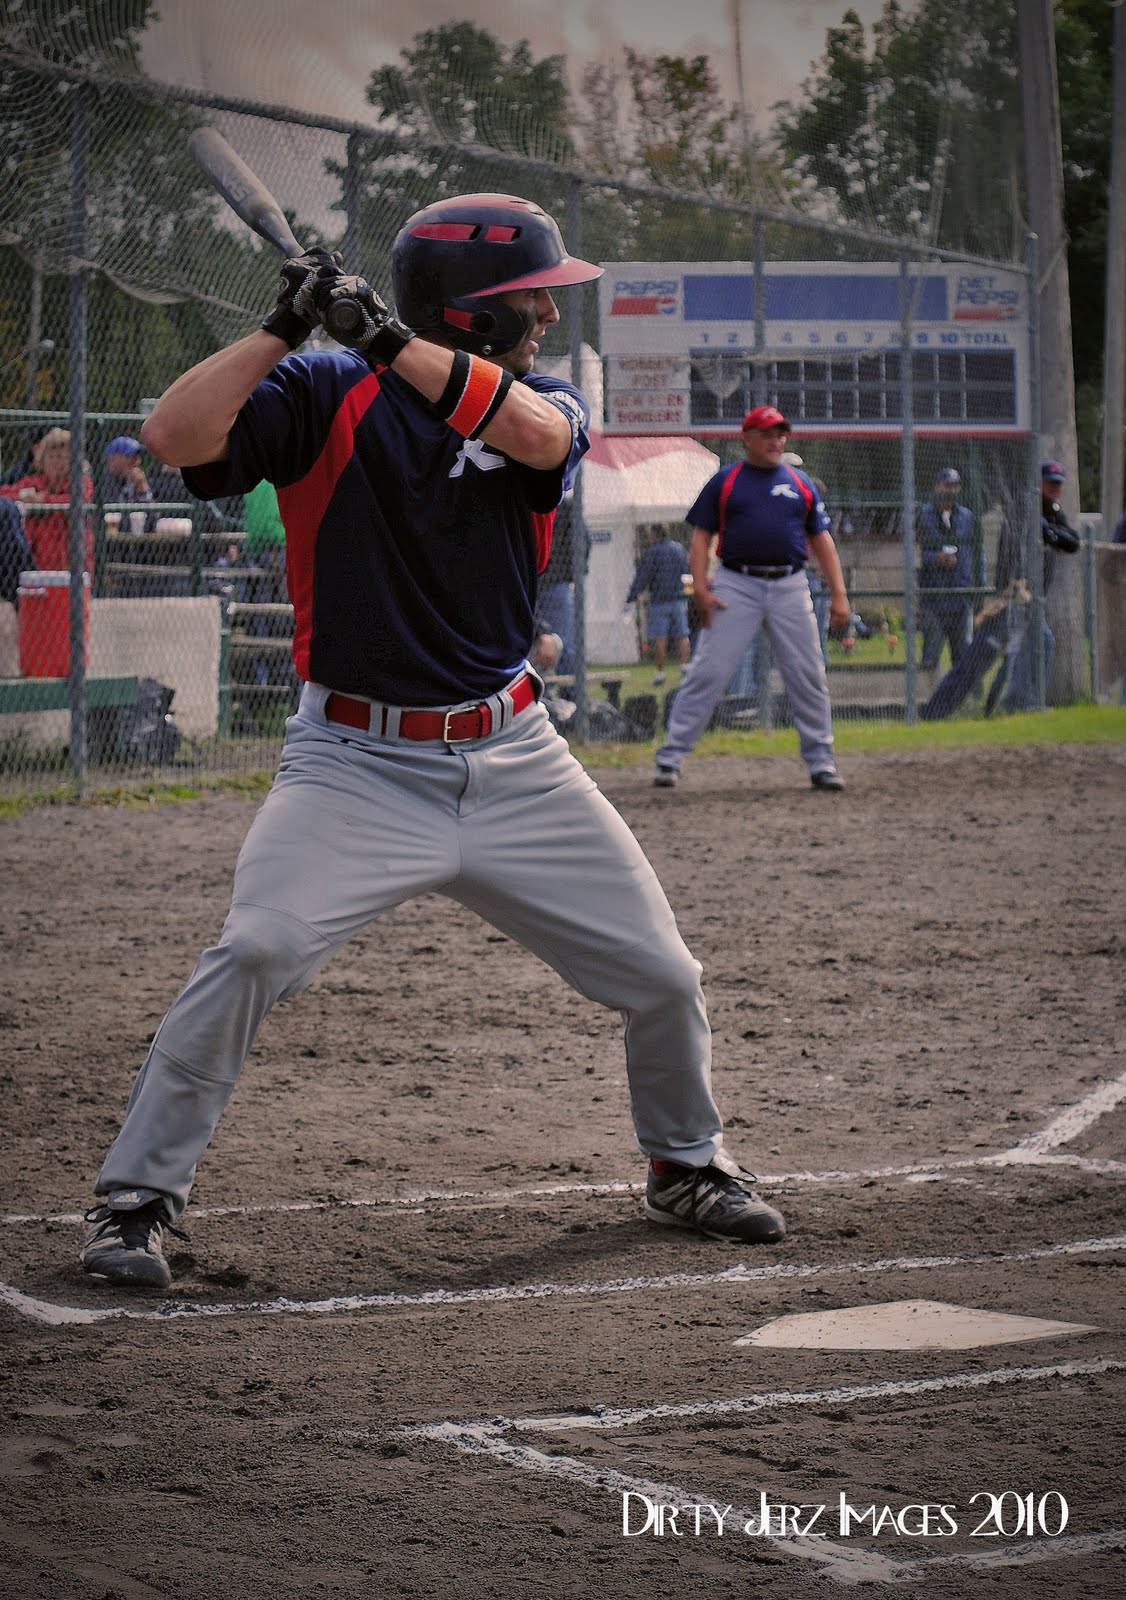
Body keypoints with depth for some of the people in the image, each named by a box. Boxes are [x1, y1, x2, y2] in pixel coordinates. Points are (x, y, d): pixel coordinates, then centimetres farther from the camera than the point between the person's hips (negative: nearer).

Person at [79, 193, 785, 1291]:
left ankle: (685, 1166, 33)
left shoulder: (542, 403, 4)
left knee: (662, 979, 5)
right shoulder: (325, 397, -6)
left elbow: (533, 431, -22)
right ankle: (135, 1197, -10)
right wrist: (283, 328, -26)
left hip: (513, 762, 4)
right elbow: (175, 437, -20)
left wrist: (394, 340, -28)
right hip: (356, 762, -4)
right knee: (255, 953, -25)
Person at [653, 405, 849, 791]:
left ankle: (821, 762, 13)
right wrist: (700, 587, -9)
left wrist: (838, 594, 6)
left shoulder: (800, 484, 14)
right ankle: (670, 758, -5)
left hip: (790, 588, 3)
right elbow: (701, 537, 5)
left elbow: (821, 539, 14)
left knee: (808, 677, 2)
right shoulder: (724, 481, 7)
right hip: (736, 586, -3)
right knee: (707, 673, -8)